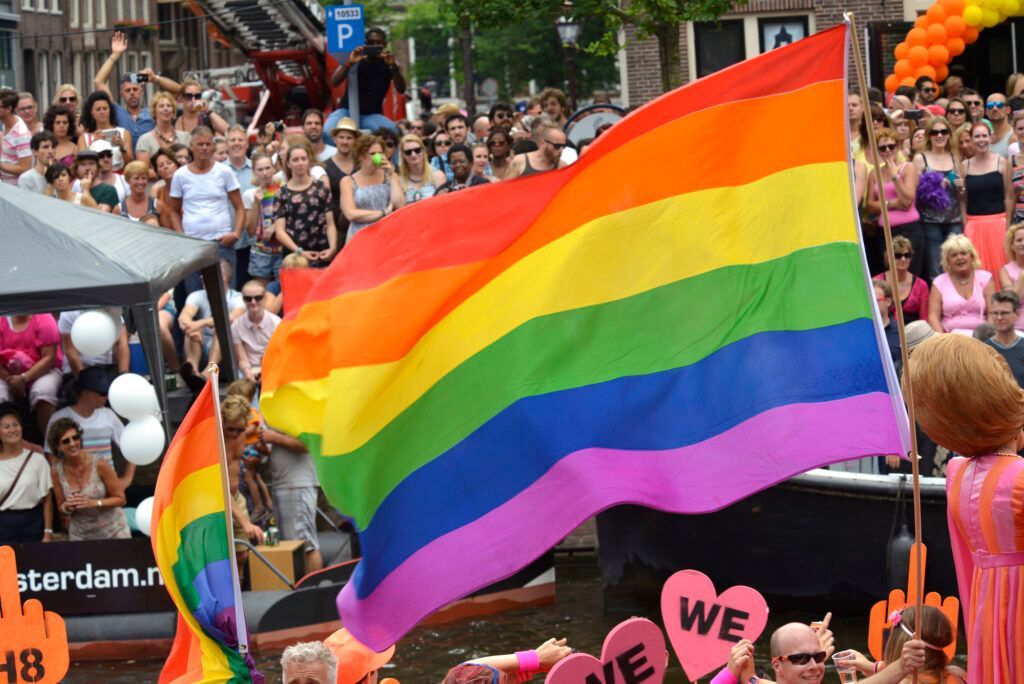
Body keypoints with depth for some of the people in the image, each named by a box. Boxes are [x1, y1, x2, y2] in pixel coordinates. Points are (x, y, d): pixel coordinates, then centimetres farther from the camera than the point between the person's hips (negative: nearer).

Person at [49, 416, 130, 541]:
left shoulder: (99, 464, -16)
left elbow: (120, 499, -9)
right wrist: (67, 507, -17)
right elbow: (61, 508, 6)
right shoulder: (56, 472, -8)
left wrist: (93, 503, -23)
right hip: (80, 534, 2)